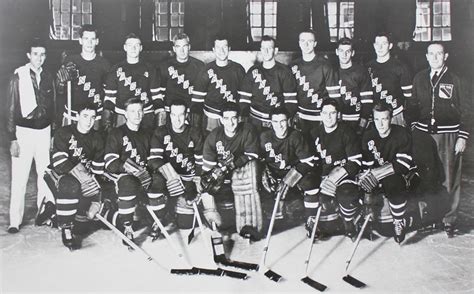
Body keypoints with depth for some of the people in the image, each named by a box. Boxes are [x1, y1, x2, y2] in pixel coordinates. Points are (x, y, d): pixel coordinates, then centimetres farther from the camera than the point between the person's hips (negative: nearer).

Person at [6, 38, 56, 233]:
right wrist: (12, 139, -7)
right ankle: (15, 221, 9)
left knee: (45, 173, 3)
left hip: (44, 130, 4)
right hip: (24, 131, -3)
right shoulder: (18, 78, -4)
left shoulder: (48, 78, 8)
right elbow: (11, 110, -4)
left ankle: (44, 209, 17)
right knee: (19, 177, 0)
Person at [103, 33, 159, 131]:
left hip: (146, 115, 0)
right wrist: (107, 118, -2)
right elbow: (109, 96, 8)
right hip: (121, 116, 0)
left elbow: (156, 95, 8)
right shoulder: (116, 69, 8)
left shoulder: (149, 69, 9)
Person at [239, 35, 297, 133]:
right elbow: (244, 97, 5)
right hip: (256, 120, 1)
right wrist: (244, 117, -3)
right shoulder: (253, 71, 5)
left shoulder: (284, 71, 0)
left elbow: (290, 99, -1)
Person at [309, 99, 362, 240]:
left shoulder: (347, 132, -9)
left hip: (345, 174, -4)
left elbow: (355, 162, -13)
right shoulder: (315, 134, 5)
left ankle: (349, 225, -2)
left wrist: (336, 176, -24)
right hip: (325, 174, 4)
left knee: (347, 194, -30)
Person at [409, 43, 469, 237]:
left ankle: (449, 220, 14)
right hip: (423, 133, 3)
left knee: (449, 179, 1)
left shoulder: (455, 80, -1)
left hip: (448, 136, -3)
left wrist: (462, 137, -5)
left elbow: (464, 110, 0)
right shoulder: (419, 79, 9)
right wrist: (413, 127, 7)